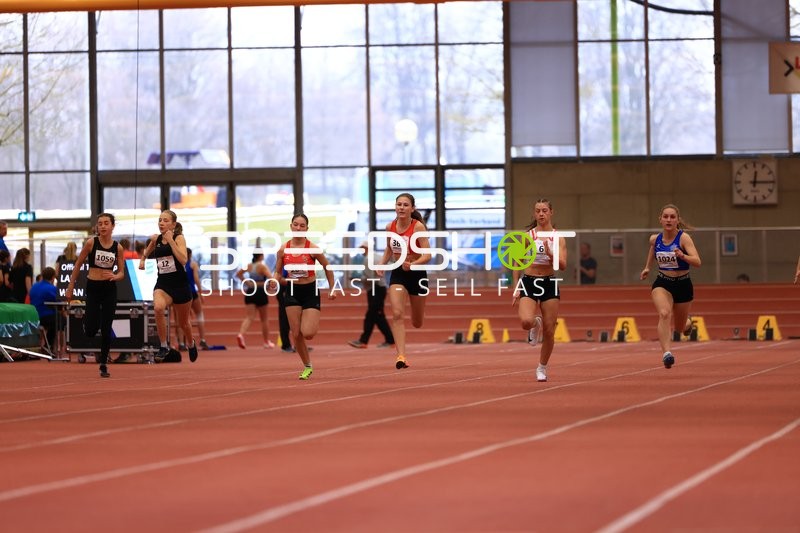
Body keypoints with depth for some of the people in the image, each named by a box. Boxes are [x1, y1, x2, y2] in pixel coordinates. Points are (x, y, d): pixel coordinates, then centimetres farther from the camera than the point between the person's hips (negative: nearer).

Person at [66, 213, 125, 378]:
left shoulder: (117, 247, 0)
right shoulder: (91, 243, -6)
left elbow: (121, 273, 5)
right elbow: (78, 265, 1)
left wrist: (114, 276, -18)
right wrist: (70, 287, 2)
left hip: (109, 290, 1)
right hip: (92, 288, -1)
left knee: (106, 329, 0)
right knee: (91, 331, -8)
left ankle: (104, 364, 11)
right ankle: (86, 320, 29)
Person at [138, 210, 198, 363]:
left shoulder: (179, 238, -9)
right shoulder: (155, 239, 3)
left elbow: (183, 260, -26)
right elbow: (148, 250, 29)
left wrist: (170, 241, -25)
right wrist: (143, 259, 14)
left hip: (180, 285, -2)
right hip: (162, 284, 2)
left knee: (183, 323, 15)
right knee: (158, 308, -33)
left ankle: (191, 343, 50)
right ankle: (164, 346, -18)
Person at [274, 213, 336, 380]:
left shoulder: (312, 248, -10)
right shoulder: (283, 249, -2)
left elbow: (327, 267, 3)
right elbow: (277, 273, 9)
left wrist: (332, 289, 3)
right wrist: (278, 279, -14)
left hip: (310, 292, -3)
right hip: (292, 292, 3)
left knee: (307, 333, -15)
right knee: (296, 334, -2)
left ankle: (315, 324, 23)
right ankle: (307, 366, 16)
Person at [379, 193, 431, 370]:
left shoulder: (418, 227, -17)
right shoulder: (390, 227, -3)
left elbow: (427, 255, -21)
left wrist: (413, 264, -37)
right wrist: (381, 264, -1)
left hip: (416, 274, -2)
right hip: (397, 274, 2)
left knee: (417, 323, 13)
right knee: (397, 315, -18)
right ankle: (401, 356, -21)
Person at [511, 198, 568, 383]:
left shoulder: (558, 237, -1)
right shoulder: (528, 235, 0)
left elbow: (563, 265, -9)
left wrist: (549, 253, -26)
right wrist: (516, 288, -1)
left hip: (549, 284, 1)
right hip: (528, 282, 0)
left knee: (549, 331, 1)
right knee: (526, 322, -25)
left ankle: (542, 368, 21)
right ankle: (535, 325, 13)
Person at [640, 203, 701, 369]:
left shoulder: (684, 238, -18)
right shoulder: (655, 239, -4)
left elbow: (697, 262, -29)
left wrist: (683, 256, -45)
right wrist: (647, 267, 21)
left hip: (683, 284, -1)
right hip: (662, 283, 1)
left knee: (679, 327, 15)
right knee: (664, 314, -30)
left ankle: (687, 322, 55)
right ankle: (667, 353, -40)